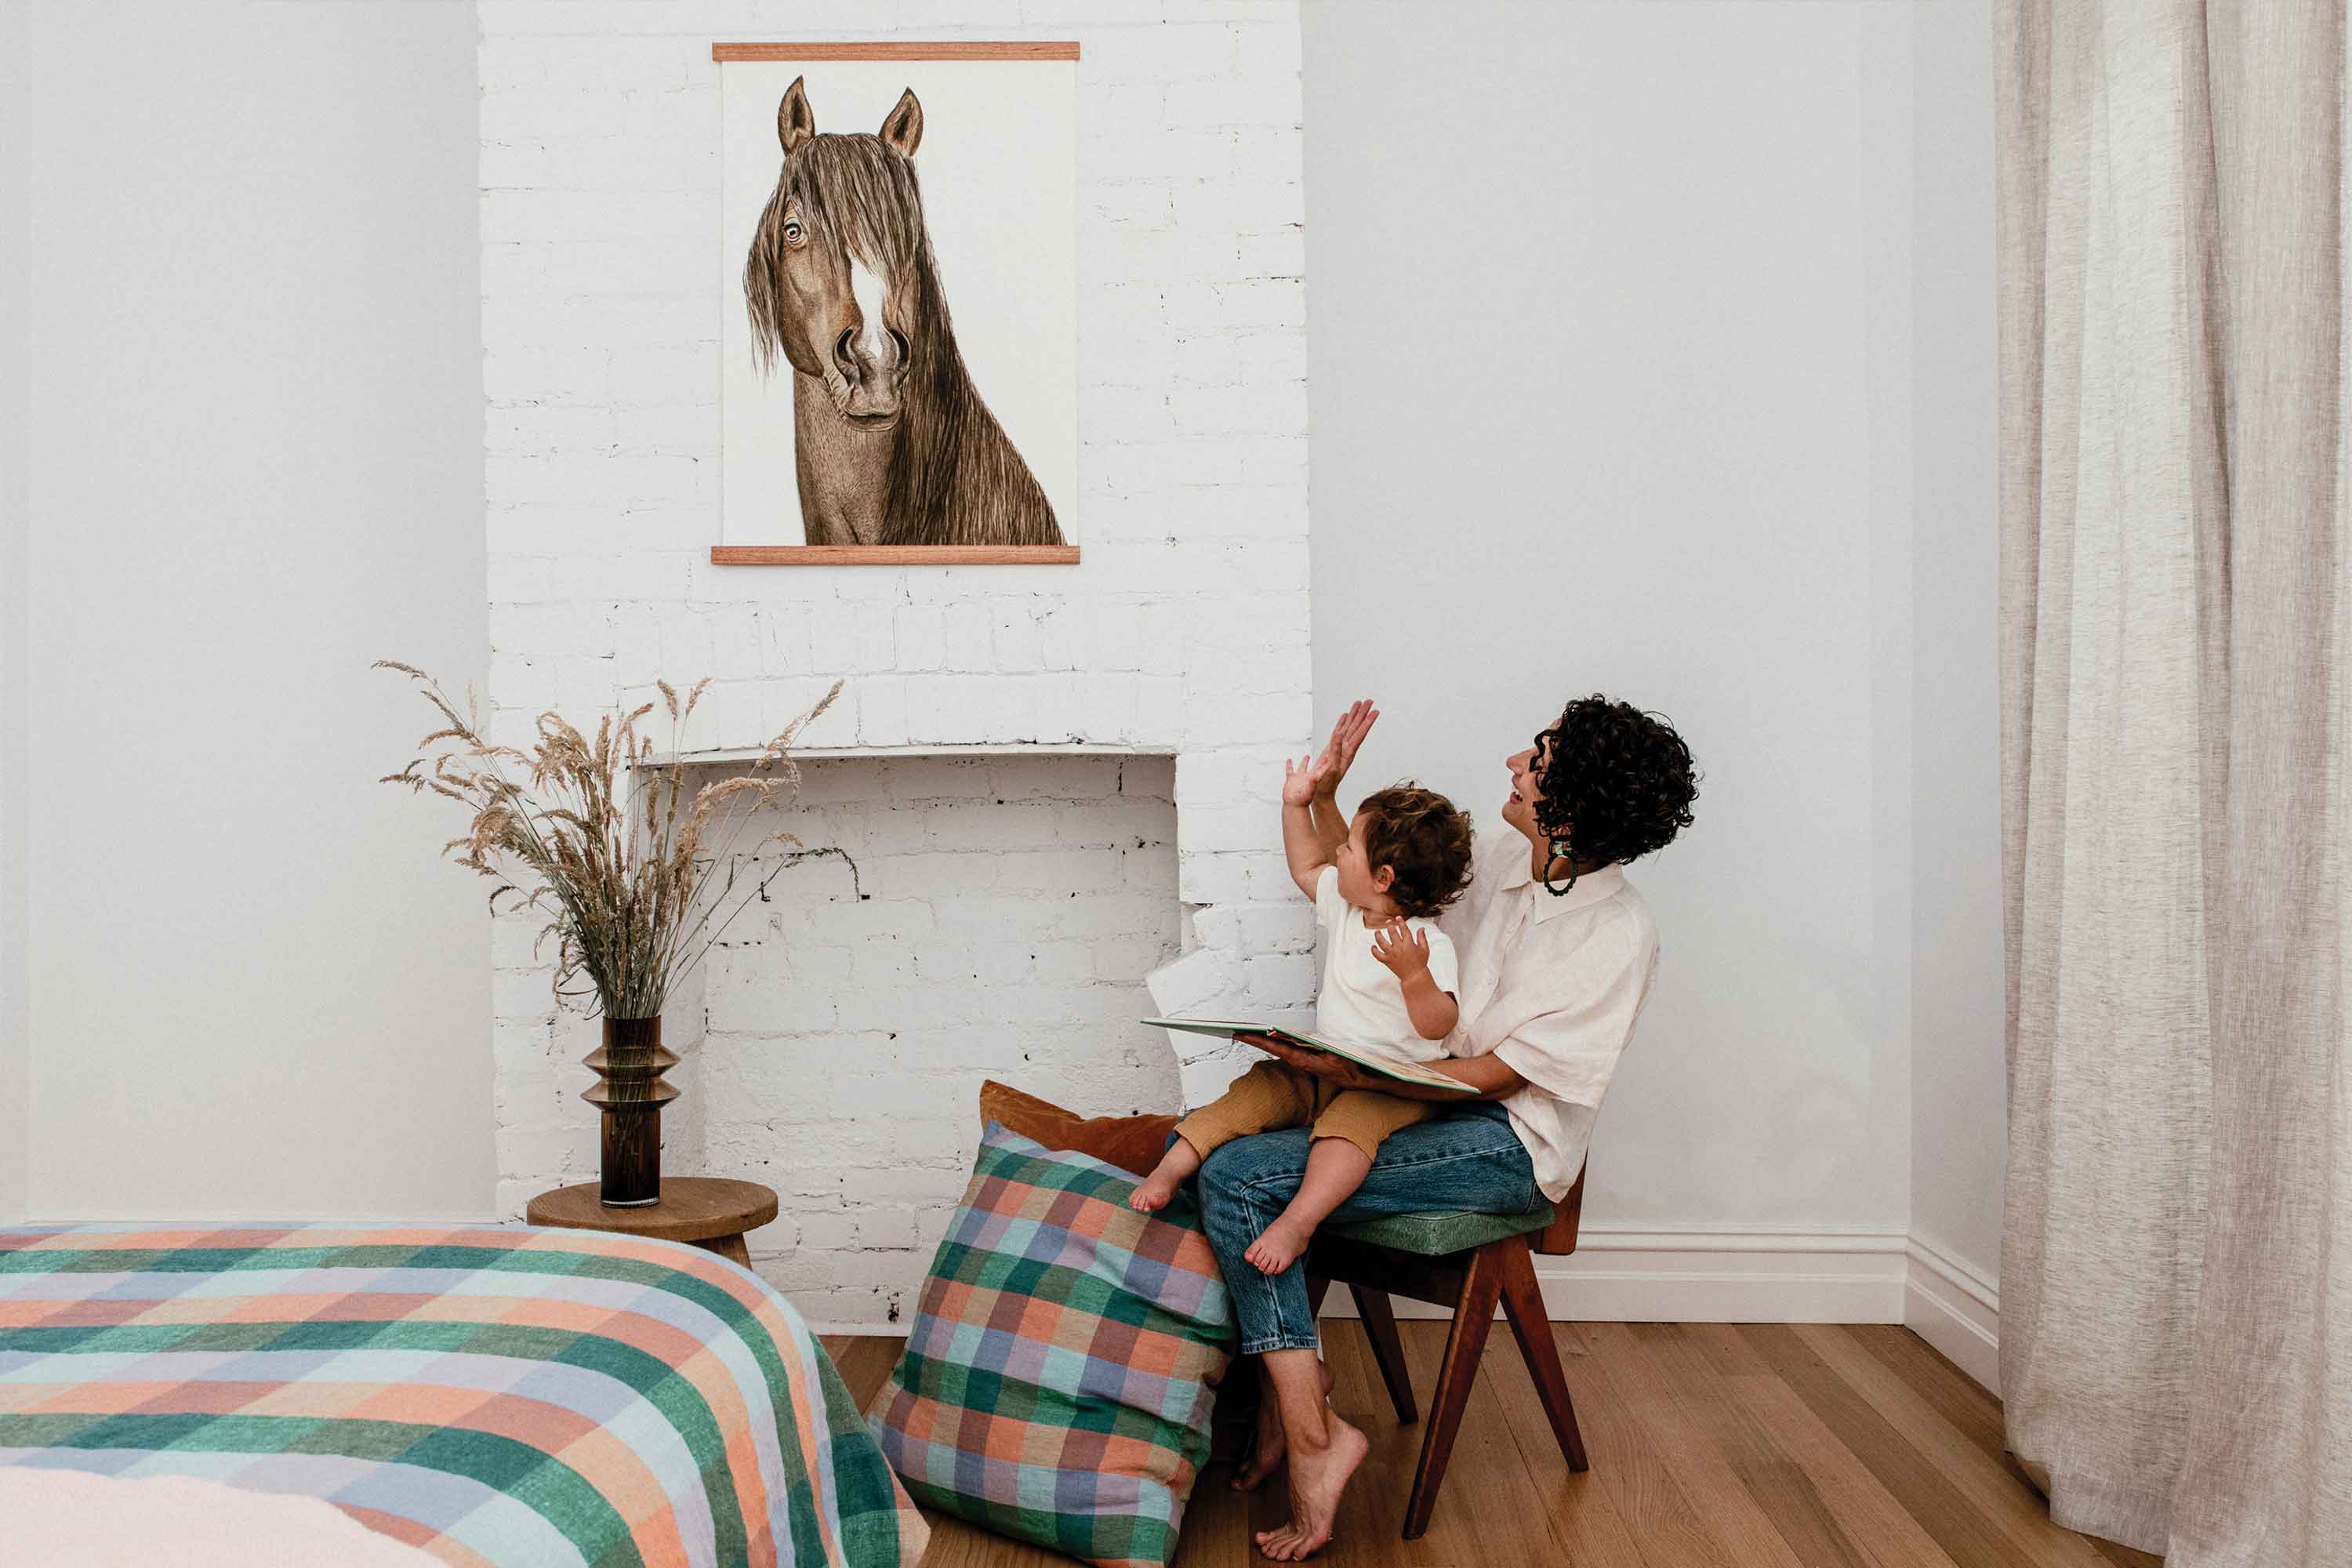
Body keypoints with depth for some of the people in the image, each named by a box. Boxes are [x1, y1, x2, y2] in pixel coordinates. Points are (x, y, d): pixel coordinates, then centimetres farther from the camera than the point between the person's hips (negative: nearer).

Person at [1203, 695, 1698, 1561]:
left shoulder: (1619, 935, -17)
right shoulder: (1501, 855, 2)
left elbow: (1494, 1074, -18)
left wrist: (1349, 1073, -24)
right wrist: (1322, 799, 3)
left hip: (1505, 1144, -8)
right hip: (1418, 1093, 8)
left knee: (1238, 1180, -23)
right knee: (1215, 1150, -9)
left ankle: (1312, 1434, -14)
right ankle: (1285, 1385, -1)